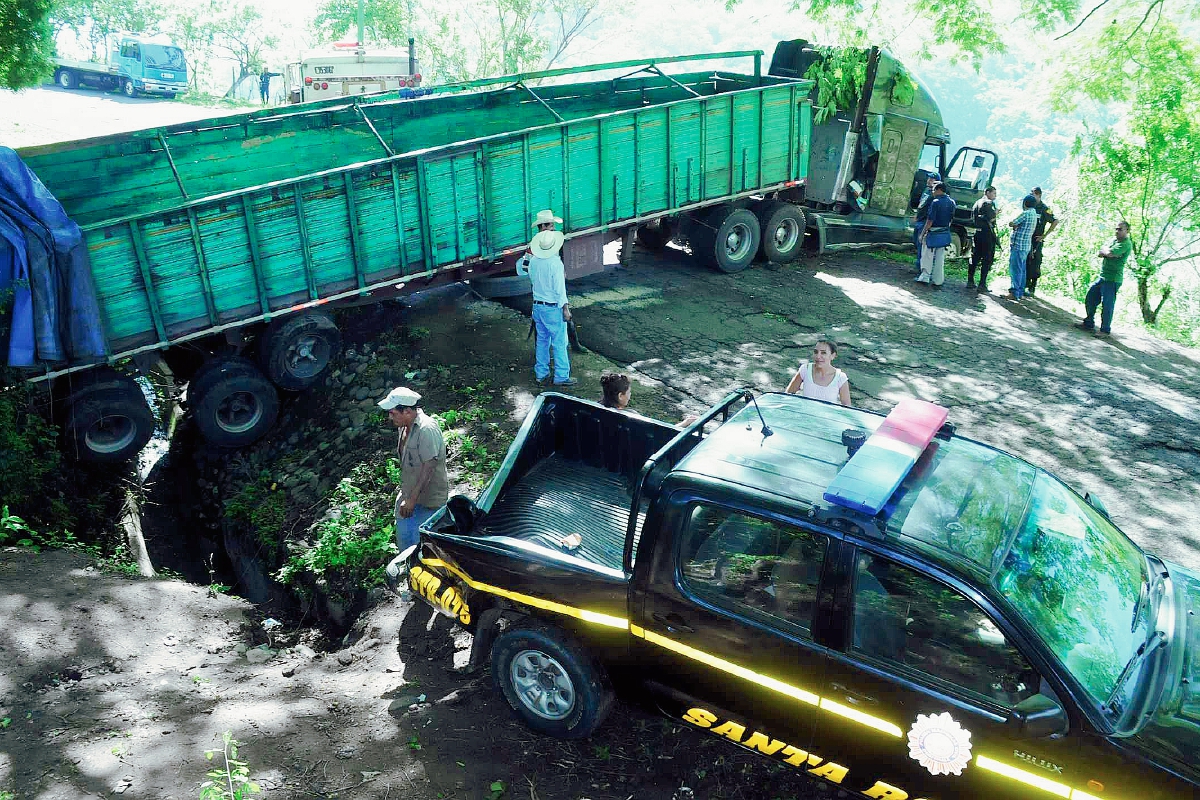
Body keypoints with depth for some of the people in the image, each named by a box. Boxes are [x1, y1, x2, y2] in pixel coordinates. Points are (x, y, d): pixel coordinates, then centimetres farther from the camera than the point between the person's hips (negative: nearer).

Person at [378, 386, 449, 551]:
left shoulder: (427, 429, -24)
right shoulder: (404, 426, 6)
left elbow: (429, 467, -26)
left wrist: (412, 499, -26)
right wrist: (405, 495, 18)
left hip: (428, 501, -9)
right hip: (409, 496, 9)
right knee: (403, 541, 15)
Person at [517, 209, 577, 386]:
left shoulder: (533, 260, 0)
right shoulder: (555, 262, -19)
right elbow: (560, 288, -17)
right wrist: (565, 308, -11)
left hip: (538, 306, 7)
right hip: (553, 308, -7)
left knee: (542, 340, 17)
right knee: (559, 343, 3)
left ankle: (541, 373, 24)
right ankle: (561, 376, 8)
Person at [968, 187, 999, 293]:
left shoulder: (977, 202, 14)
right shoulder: (989, 203, -11)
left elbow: (972, 219, 18)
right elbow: (991, 219, -19)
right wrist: (996, 213, 0)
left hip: (977, 232, 8)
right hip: (987, 233, -8)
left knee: (975, 257, 14)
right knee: (987, 259, -4)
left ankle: (970, 281, 16)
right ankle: (982, 284, -6)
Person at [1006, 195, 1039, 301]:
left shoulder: (1025, 214, -14)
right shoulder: (1034, 214, 15)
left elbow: (1011, 224, -11)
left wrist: (1015, 225, 8)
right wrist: (1017, 225, 2)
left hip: (1018, 245, -9)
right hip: (1026, 246, 9)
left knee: (1015, 269, -9)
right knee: (1021, 270, 13)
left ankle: (1014, 293, -11)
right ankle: (1020, 292, 17)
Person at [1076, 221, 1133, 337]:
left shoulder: (1126, 244, -13)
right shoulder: (1114, 240, 15)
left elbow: (1109, 253, -25)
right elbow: (1099, 253, 8)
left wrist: (1105, 250, -3)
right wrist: (1108, 252, -12)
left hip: (1112, 279, -9)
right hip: (1102, 276, 9)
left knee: (1107, 304, -6)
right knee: (1090, 299, 15)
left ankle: (1105, 330, 3)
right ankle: (1088, 323, 28)